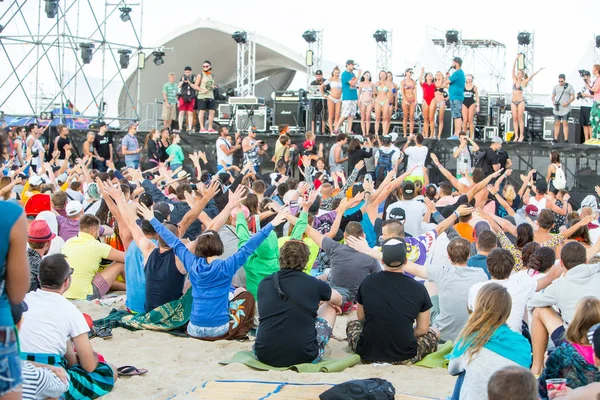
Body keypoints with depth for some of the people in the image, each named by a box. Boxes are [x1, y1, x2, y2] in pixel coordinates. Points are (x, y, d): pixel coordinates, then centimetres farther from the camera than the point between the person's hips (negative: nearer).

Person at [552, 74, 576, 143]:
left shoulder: (569, 87, 2)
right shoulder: (555, 87, 13)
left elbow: (573, 97, 0)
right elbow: (553, 96, 18)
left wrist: (567, 103, -15)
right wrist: (553, 101, -4)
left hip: (565, 109, -4)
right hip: (557, 108, 4)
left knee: (565, 124, -7)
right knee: (557, 124, 4)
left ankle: (566, 140, -8)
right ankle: (555, 139, 7)